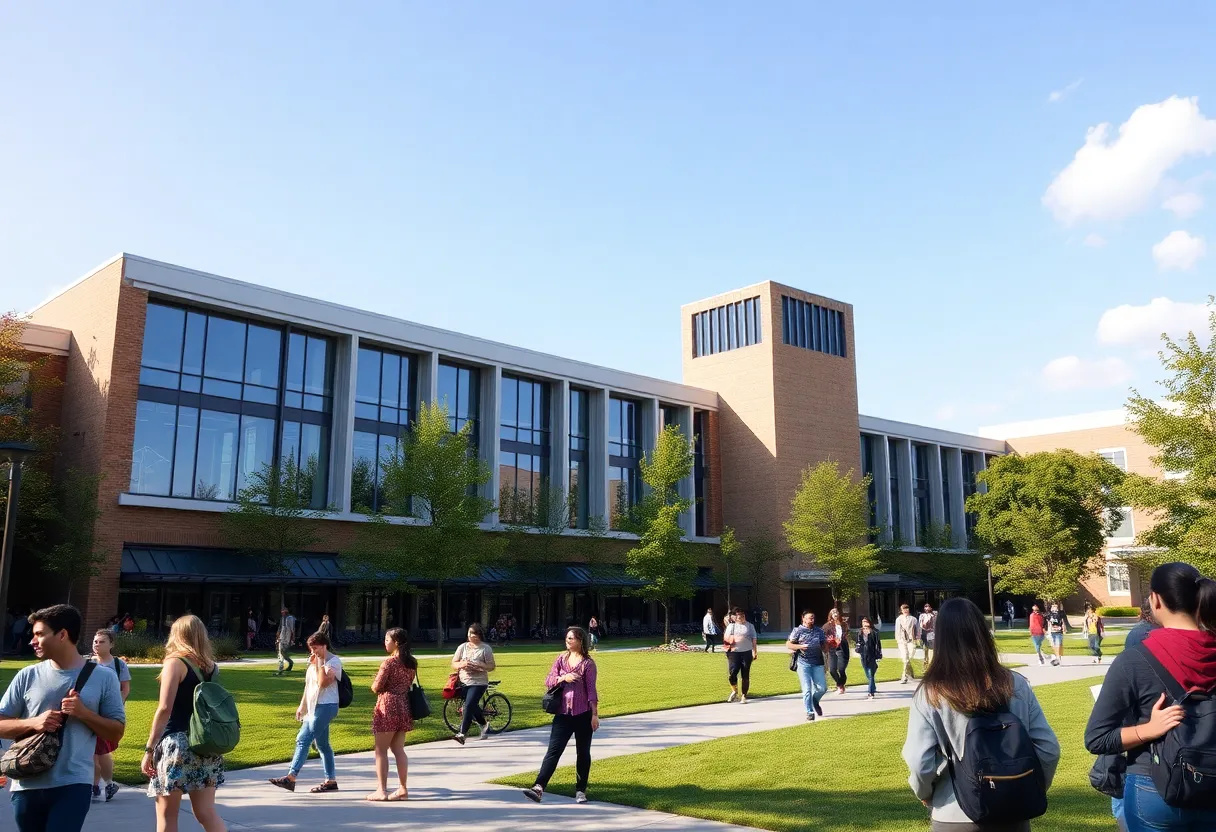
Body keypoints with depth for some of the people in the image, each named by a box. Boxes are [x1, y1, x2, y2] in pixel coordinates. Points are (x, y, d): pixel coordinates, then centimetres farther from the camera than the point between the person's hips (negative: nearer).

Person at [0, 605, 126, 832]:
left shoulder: (103, 678, -1)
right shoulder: (28, 676, 5)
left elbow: (116, 733, 1)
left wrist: (83, 713, -14)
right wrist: (32, 723, -11)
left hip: (74, 785, -3)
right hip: (27, 786, 3)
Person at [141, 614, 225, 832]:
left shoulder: (175, 662, -6)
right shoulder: (211, 666, 10)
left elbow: (165, 709, -13)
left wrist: (149, 749, -9)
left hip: (177, 743, -5)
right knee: (206, 812, 8)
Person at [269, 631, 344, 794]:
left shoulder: (334, 661, -10)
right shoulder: (315, 661, 15)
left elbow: (323, 682, -23)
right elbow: (308, 686, 22)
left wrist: (319, 664, -16)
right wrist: (302, 706, 21)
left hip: (325, 707, -9)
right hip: (313, 707, 9)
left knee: (303, 740, -13)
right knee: (322, 744, 11)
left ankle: (291, 777, -12)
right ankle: (331, 781, 16)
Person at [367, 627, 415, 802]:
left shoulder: (389, 662, -14)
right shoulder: (411, 662, 8)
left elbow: (376, 687, -14)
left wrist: (375, 685, 7)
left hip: (388, 706, -7)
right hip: (403, 706, 7)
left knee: (381, 750, 2)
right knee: (398, 749, 12)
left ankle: (382, 791, 3)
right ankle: (403, 789, 12)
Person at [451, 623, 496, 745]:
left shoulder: (485, 648, -4)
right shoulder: (462, 647, 6)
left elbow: (491, 666, -4)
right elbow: (453, 664, 5)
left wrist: (479, 666, -21)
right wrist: (462, 664, -16)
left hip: (479, 683, -5)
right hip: (464, 682, 5)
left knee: (469, 706, -16)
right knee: (473, 706, 18)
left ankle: (462, 734, -15)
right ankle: (484, 725, 42)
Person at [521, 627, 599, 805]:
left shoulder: (588, 663, -4)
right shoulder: (561, 658, 7)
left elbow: (591, 689, -6)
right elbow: (548, 681, 3)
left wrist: (595, 714, -8)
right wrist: (563, 678, -15)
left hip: (583, 714, -3)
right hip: (563, 713, 3)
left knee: (583, 753, 8)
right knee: (553, 750, -4)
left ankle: (580, 790, 20)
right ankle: (538, 788, -10)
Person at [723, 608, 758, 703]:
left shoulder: (749, 626, 10)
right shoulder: (731, 626, 11)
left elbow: (753, 640, 11)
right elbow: (726, 638, 8)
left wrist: (754, 652, 5)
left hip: (747, 652, 0)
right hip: (734, 652, 0)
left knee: (746, 675, 2)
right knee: (732, 673, -10)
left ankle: (744, 696, 13)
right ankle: (735, 691, 16)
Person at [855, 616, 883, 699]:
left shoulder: (874, 632, -6)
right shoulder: (860, 632, 6)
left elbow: (878, 643, -5)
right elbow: (858, 643, 14)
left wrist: (878, 655, -6)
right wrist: (858, 652, 6)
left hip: (871, 655, -5)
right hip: (863, 655, 5)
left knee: (870, 674, -7)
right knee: (868, 674, 15)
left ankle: (871, 692, -7)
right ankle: (873, 688, 33)